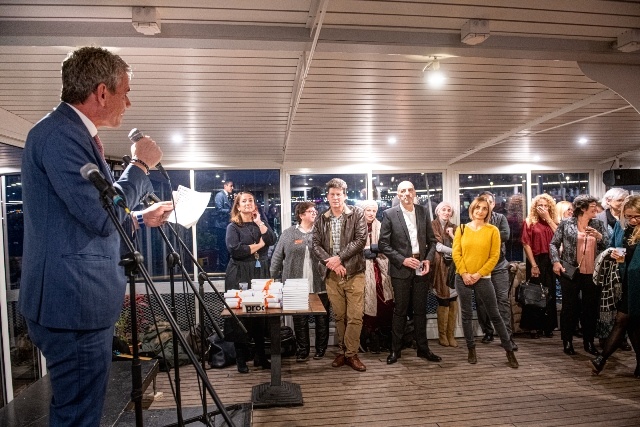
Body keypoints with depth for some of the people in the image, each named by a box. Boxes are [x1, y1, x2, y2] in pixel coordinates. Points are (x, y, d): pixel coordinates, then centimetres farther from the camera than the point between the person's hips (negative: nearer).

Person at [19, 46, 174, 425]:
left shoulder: (73, 133, 15)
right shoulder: (59, 133, -17)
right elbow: (102, 216, -24)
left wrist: (141, 218, 20)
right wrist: (141, 165, -12)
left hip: (82, 301, 10)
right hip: (74, 303, -10)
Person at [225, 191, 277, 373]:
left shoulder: (261, 224, 14)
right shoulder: (233, 227, 1)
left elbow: (272, 240, -3)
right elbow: (235, 250, -14)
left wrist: (259, 222, -6)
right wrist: (258, 245, -6)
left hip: (261, 273, 4)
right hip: (240, 275, -3)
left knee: (261, 315, 5)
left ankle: (260, 356, 17)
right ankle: (241, 359, 12)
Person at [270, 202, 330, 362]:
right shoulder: (288, 234, 5)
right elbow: (277, 258, 7)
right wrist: (274, 279, 4)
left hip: (320, 285, 0)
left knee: (322, 319, 8)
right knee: (299, 320, 7)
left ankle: (321, 348, 25)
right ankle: (302, 350, 23)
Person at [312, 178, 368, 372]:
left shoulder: (357, 213, 0)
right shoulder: (321, 219, 8)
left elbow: (361, 240, -9)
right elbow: (316, 245, 4)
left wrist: (339, 258, -15)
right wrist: (330, 262, -12)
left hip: (354, 273, -2)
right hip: (331, 274, 2)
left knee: (355, 316, -2)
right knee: (338, 316, 10)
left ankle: (351, 354, 11)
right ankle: (341, 352, 22)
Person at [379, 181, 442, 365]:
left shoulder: (423, 212, 6)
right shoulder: (389, 214, -5)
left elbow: (431, 240, 11)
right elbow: (383, 244, -7)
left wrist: (428, 259, -5)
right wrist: (403, 260, -14)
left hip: (421, 269, 3)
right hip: (401, 269, -3)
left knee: (421, 310, 12)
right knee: (400, 311, 5)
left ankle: (423, 348, 24)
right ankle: (395, 349, 18)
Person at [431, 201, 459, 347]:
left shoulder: (453, 227, 17)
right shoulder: (433, 225, 2)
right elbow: (437, 246, -7)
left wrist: (452, 235, -4)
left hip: (453, 265, 4)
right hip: (440, 266, -4)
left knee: (453, 301, 0)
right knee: (443, 301, -3)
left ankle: (451, 334, 9)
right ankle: (442, 335, 9)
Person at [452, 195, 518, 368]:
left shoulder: (492, 230, -1)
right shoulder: (462, 229, 3)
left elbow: (494, 256, -4)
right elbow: (456, 253, 0)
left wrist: (479, 274, -11)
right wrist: (464, 273, -11)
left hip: (483, 278, -1)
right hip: (463, 278, 2)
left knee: (494, 315, 4)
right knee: (466, 315, 8)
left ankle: (509, 350, 16)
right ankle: (471, 350, 20)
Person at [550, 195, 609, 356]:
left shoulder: (598, 224, 8)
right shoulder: (566, 224, -1)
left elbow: (609, 245, 4)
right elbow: (553, 244, 1)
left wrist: (599, 236, -14)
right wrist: (556, 261, -11)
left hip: (592, 273, 3)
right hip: (571, 272, -3)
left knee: (591, 308, 9)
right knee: (569, 307, 5)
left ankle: (589, 342, 23)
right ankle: (567, 341, 16)